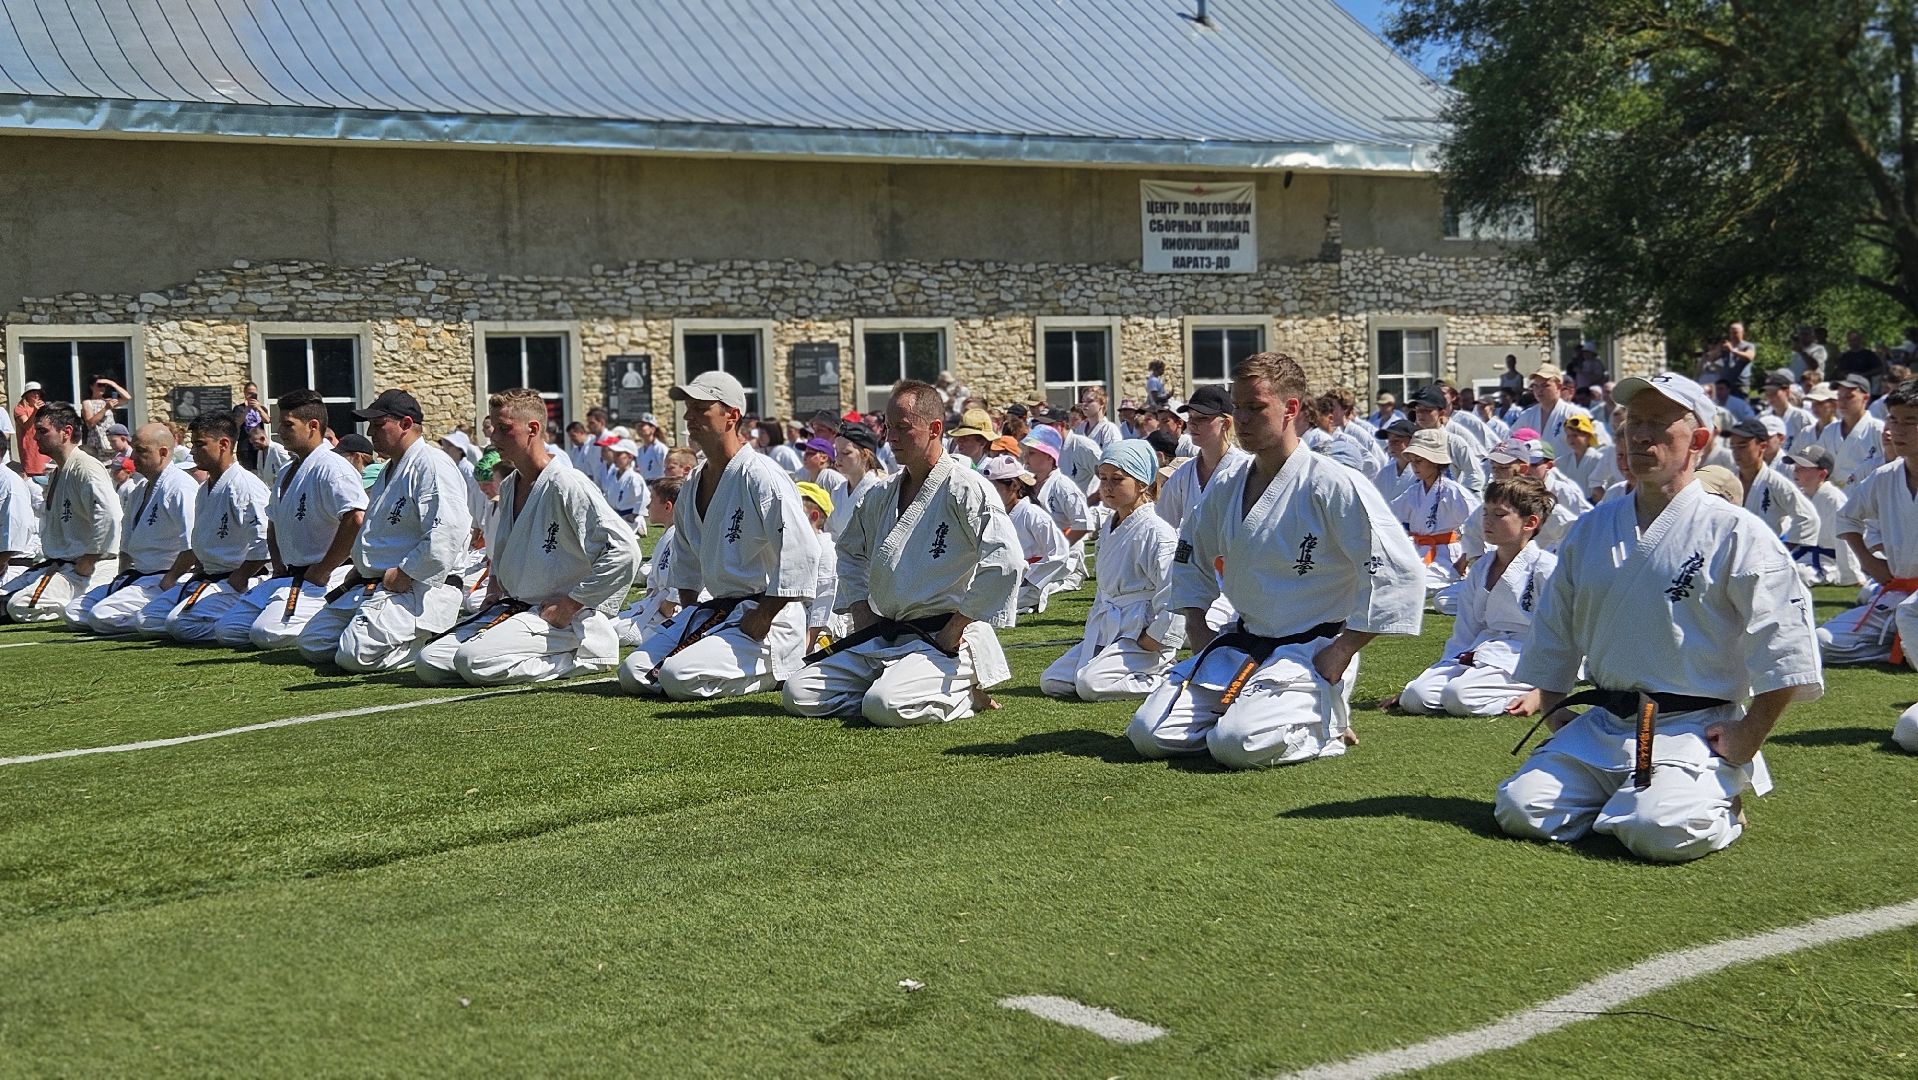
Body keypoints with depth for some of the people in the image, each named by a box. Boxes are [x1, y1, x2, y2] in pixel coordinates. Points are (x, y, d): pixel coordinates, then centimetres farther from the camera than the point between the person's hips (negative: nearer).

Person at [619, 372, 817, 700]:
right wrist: (688, 613, 13)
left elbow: (802, 553, -22)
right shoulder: (694, 484, 13)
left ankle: (780, 667, -3)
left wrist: (761, 619, -19)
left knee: (678, 677, -25)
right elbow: (685, 561, 26)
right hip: (715, 610, 9)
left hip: (767, 615, -9)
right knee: (633, 673, 0)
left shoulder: (762, 477, -15)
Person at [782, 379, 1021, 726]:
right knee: (798, 693, -3)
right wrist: (861, 612, 14)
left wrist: (957, 627, -18)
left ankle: (963, 695, -3)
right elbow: (850, 550, 30)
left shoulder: (966, 489, -12)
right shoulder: (883, 494, 13)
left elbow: (1005, 561, -24)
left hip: (944, 642, -8)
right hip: (882, 638, 8)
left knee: (884, 706, -34)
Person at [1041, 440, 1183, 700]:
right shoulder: (1109, 528, 14)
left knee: (1090, 684, -27)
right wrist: (1094, 625, 14)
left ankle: (1166, 677, -9)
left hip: (1141, 634, -10)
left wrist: (1152, 641, -18)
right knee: (1051, 682, 2)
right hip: (1106, 629, 10)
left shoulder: (1157, 532, -15)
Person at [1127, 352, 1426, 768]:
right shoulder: (1226, 490, 6)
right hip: (1240, 648, 7)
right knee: (1149, 734, -4)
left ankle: (1324, 725, -1)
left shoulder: (1335, 486, -15)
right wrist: (1195, 623, 11)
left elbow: (1399, 574, -19)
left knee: (1235, 745, -30)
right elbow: (1191, 557, 25)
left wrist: (1341, 651, -16)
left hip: (1310, 653, -7)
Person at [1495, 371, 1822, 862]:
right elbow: (1554, 627, 20)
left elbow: (1785, 647, -9)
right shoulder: (1591, 529, 11)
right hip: (1601, 726, 5)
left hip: (1694, 730, -5)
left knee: (1661, 831, -29)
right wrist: (1549, 705, 11)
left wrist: (1748, 739, -10)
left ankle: (1718, 802, 5)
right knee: (1519, 809, -11)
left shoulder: (1733, 532, -6)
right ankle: (1621, 799, 14)